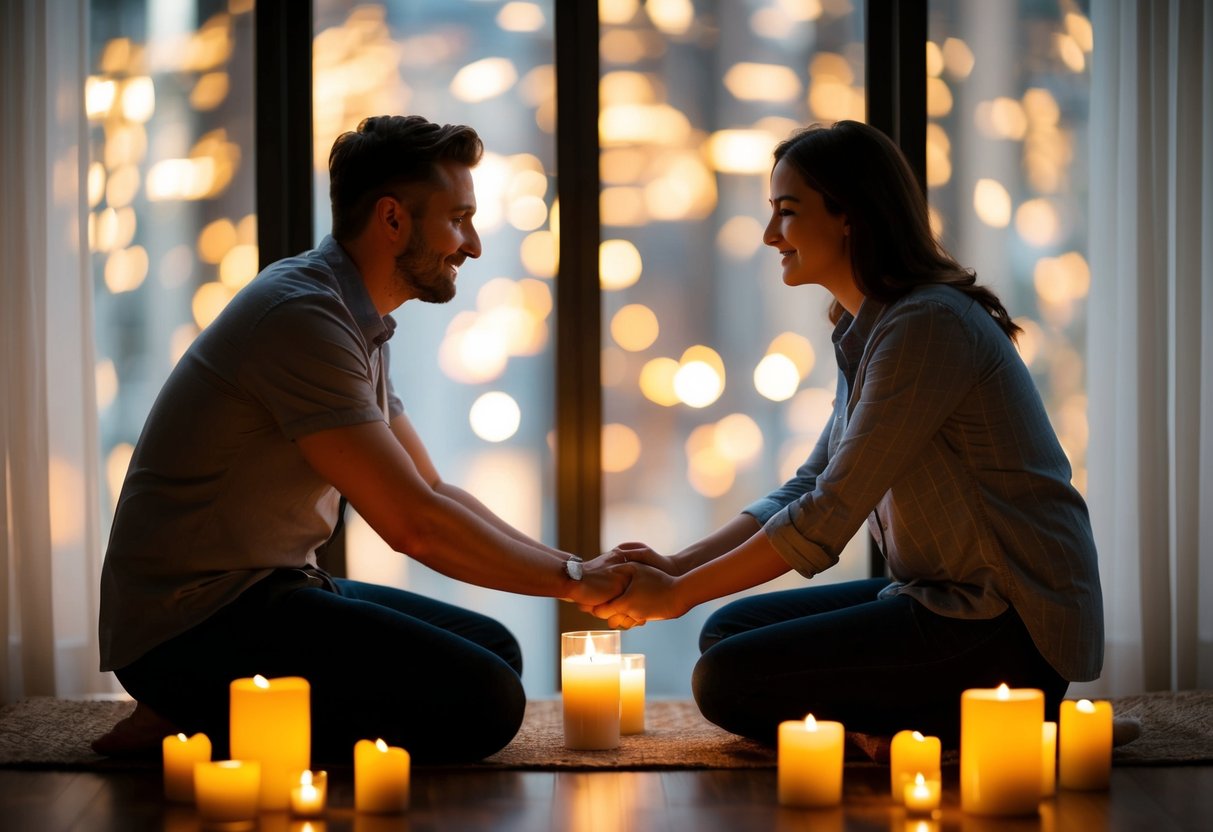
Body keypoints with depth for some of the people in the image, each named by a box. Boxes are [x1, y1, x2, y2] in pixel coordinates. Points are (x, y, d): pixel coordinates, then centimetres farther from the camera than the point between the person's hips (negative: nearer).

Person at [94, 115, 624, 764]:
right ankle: (208, 731, -10)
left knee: (495, 650, 11)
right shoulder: (302, 315, -18)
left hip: (265, 589, 11)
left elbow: (433, 490, 18)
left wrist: (579, 570, 7)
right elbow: (413, 523, -21)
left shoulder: (358, 325, 15)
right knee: (484, 702, -18)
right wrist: (573, 579, -10)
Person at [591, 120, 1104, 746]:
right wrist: (677, 565, 1)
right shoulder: (866, 329, 14)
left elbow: (827, 517, -20)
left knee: (728, 681, -15)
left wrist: (677, 594, -12)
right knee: (728, 632, 12)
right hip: (949, 596, 10)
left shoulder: (927, 324, -19)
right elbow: (808, 490, 13)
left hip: (1007, 624, -10)